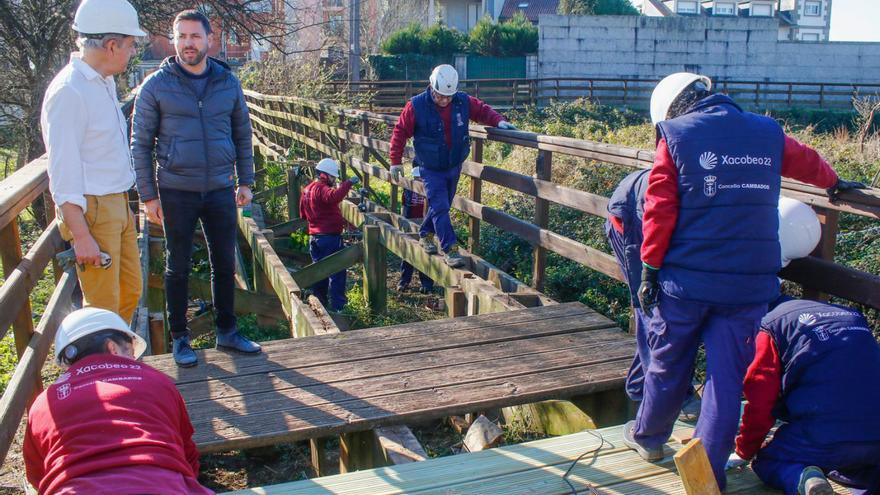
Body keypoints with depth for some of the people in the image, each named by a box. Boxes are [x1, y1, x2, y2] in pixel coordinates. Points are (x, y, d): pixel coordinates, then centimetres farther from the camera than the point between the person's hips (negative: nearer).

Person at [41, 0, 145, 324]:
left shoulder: (104, 82, 10)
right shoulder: (68, 92, -18)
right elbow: (63, 173, -20)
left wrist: (123, 205, 18)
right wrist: (81, 236, -20)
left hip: (118, 205, 9)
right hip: (92, 211, -9)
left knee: (130, 290, 18)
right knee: (103, 306, -1)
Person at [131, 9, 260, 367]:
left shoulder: (228, 83, 3)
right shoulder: (156, 85, -5)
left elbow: (242, 134, 12)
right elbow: (140, 143, -2)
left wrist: (245, 182, 8)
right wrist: (148, 196, -6)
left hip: (221, 190, 3)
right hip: (176, 192, -2)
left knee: (225, 263, 11)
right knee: (178, 267, 8)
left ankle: (227, 332, 26)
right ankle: (179, 338, 22)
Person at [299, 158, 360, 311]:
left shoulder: (306, 190, 14)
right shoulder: (321, 189, -16)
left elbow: (303, 214, 23)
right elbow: (335, 196, -39)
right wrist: (348, 183, -34)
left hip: (314, 236, 9)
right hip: (330, 236, -9)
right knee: (337, 271, -4)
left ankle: (319, 303, 22)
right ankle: (337, 305, -4)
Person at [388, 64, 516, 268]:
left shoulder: (463, 101, -8)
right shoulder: (416, 106, -16)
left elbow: (482, 110, 7)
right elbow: (400, 132, -8)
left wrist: (498, 121, -14)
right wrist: (396, 161, -5)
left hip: (454, 167, 4)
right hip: (431, 169, -4)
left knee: (441, 206, 16)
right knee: (440, 208, -12)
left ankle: (425, 235, 38)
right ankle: (450, 249, -8)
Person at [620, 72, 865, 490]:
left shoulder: (676, 135, -1)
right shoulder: (769, 133, 11)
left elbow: (660, 210, -8)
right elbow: (808, 162, 31)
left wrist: (649, 268, -4)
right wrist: (835, 183, 51)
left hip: (687, 279, -2)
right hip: (750, 283, 2)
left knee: (668, 362, 15)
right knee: (729, 375, 7)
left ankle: (648, 436, 34)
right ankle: (710, 469, 12)